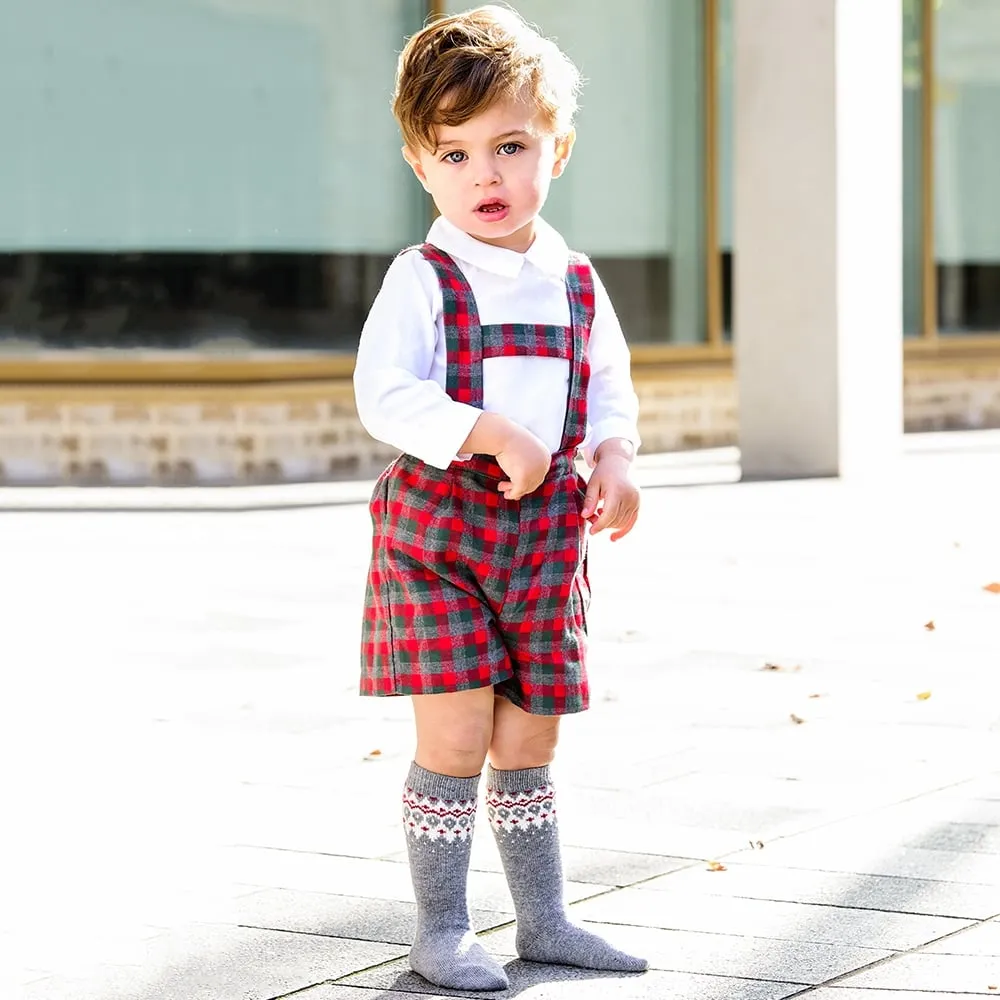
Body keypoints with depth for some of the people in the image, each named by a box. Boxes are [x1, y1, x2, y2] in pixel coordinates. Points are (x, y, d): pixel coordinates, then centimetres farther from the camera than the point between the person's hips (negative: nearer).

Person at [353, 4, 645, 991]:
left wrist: (614, 460, -3)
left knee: (528, 741, 11)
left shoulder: (576, 283, 9)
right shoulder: (422, 279, -7)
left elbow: (610, 391, 17)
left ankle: (542, 918, 22)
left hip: (546, 531, 4)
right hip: (438, 522, -4)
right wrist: (491, 435, -26)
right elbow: (382, 393, -17)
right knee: (457, 735, -7)